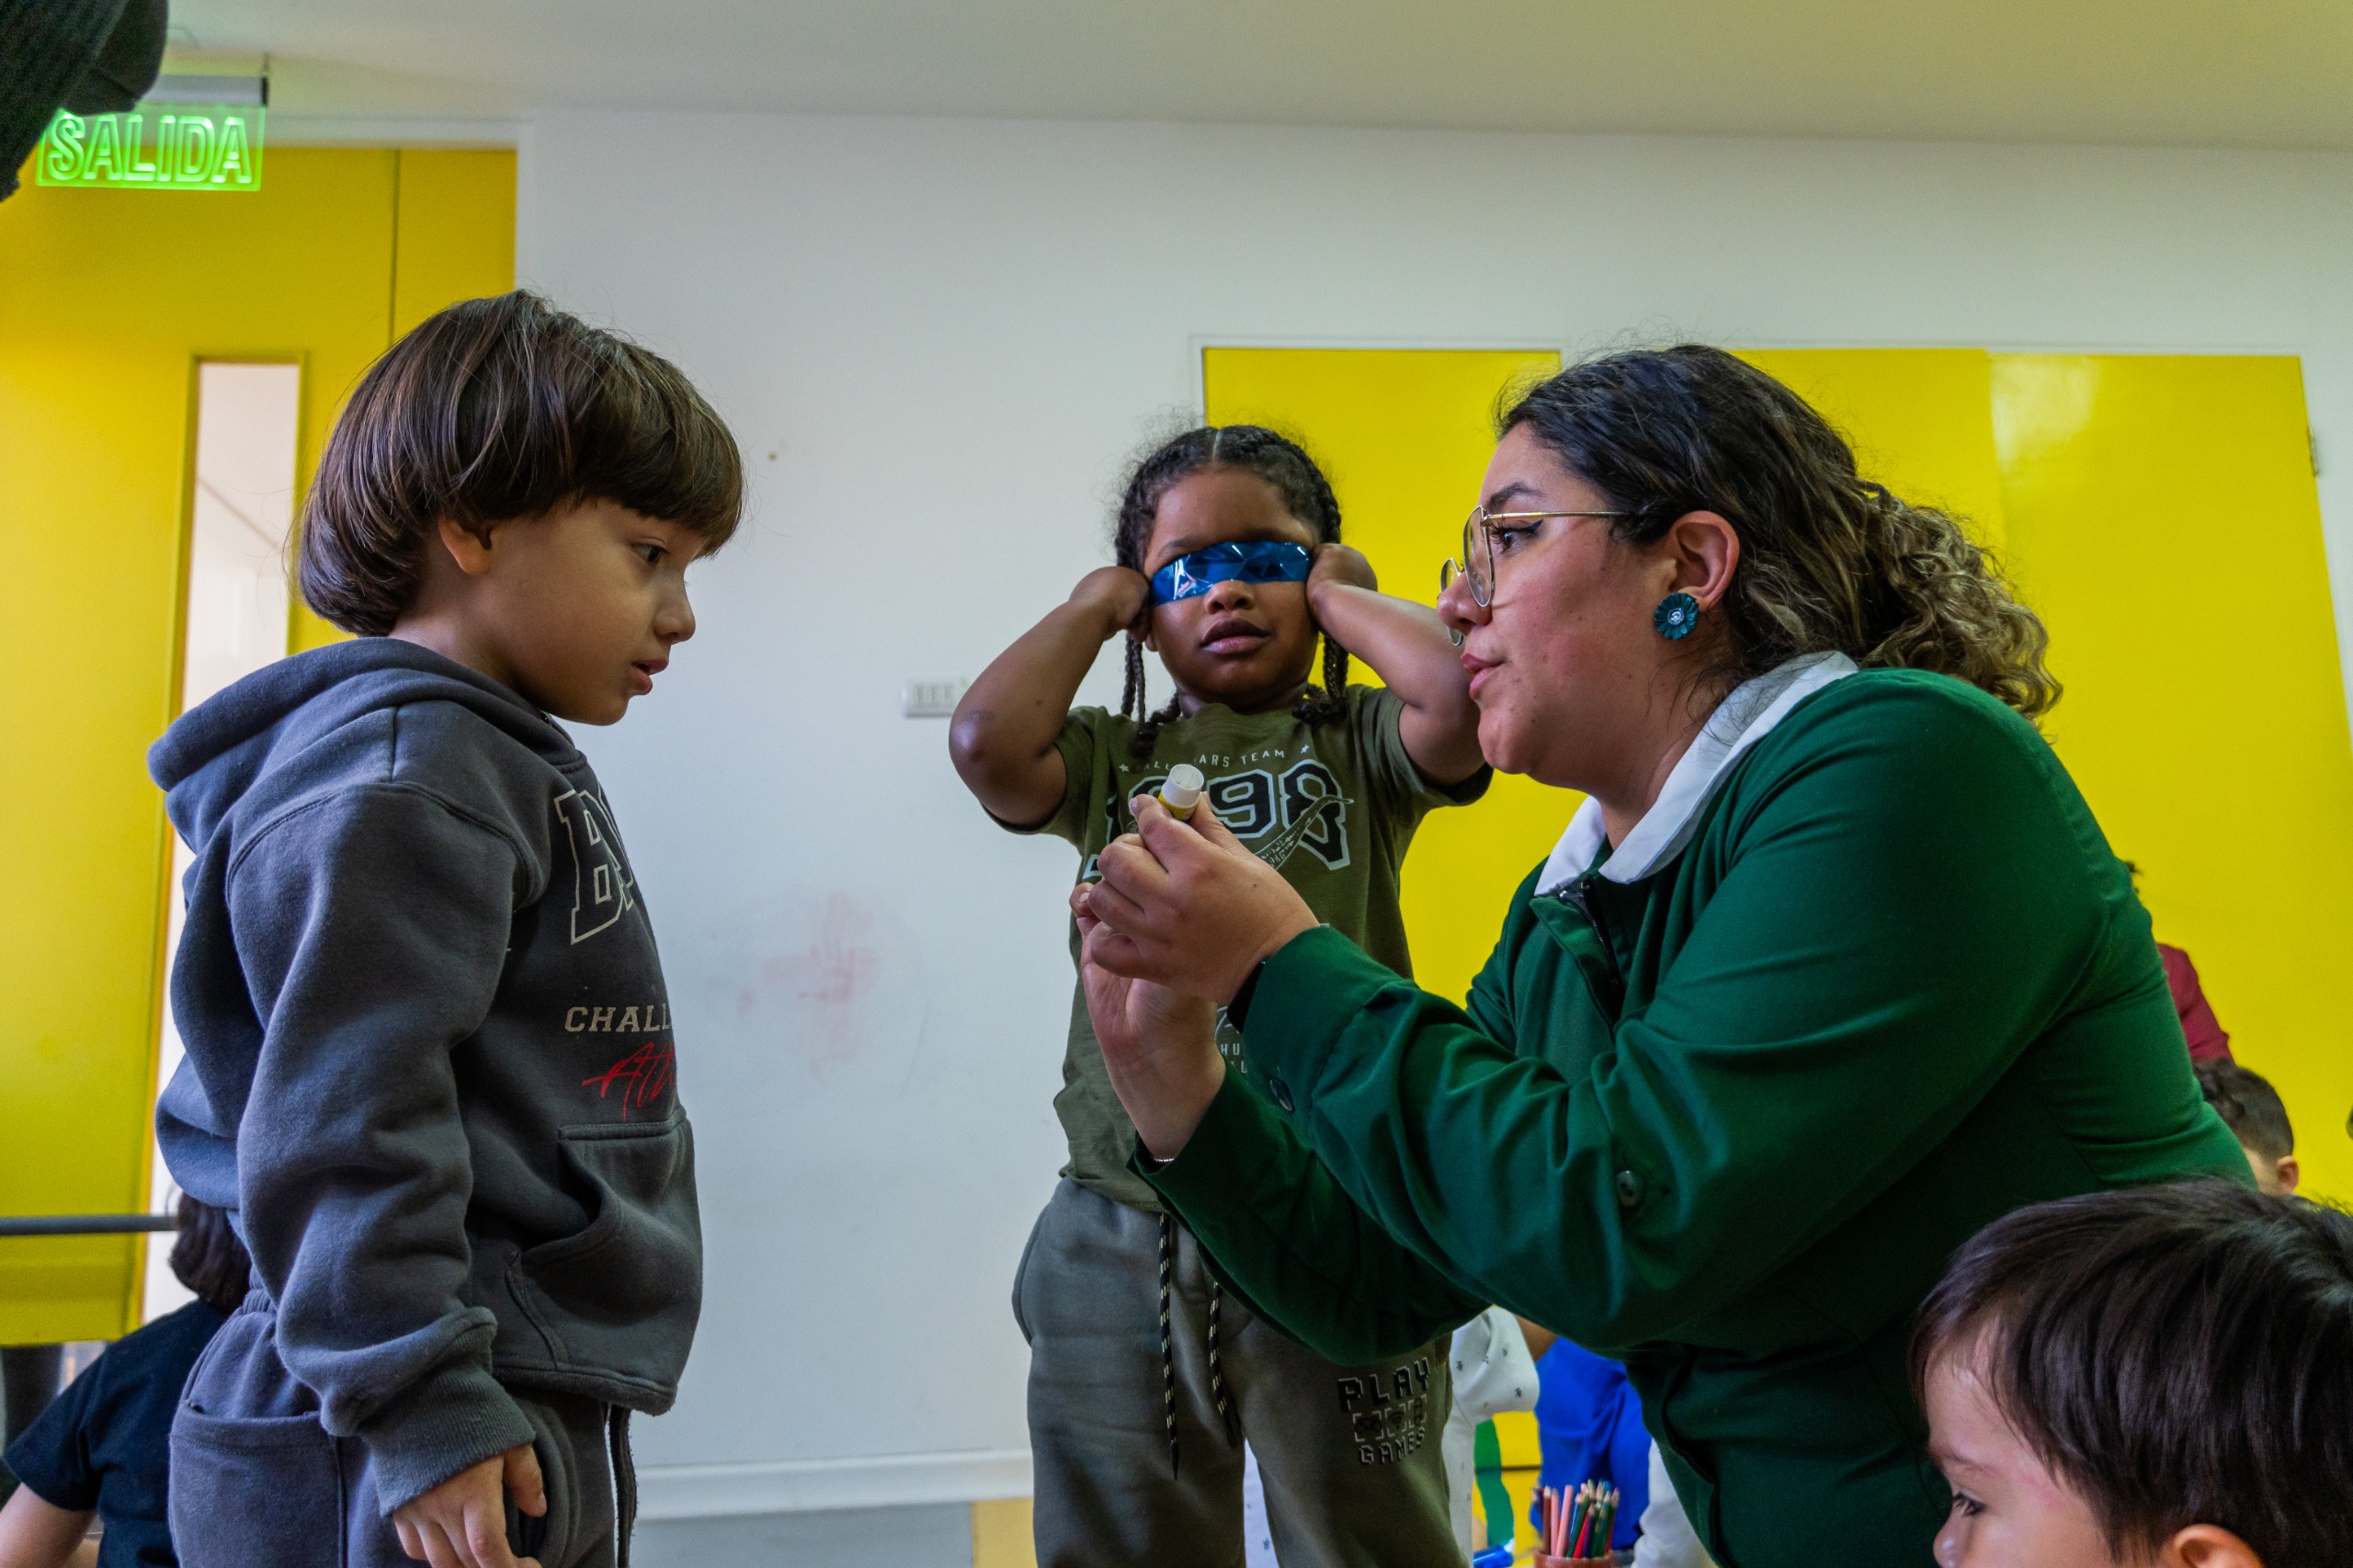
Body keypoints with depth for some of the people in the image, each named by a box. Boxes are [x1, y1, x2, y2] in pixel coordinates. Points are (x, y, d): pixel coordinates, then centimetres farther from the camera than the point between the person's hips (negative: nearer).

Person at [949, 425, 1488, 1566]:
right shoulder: (1112, 759, 8)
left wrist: (1338, 593, -2)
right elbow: (987, 741, -12)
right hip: (1124, 1241, 3)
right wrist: (1094, 605, 3)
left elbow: (1461, 699, -19)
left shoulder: (1359, 742, 3)